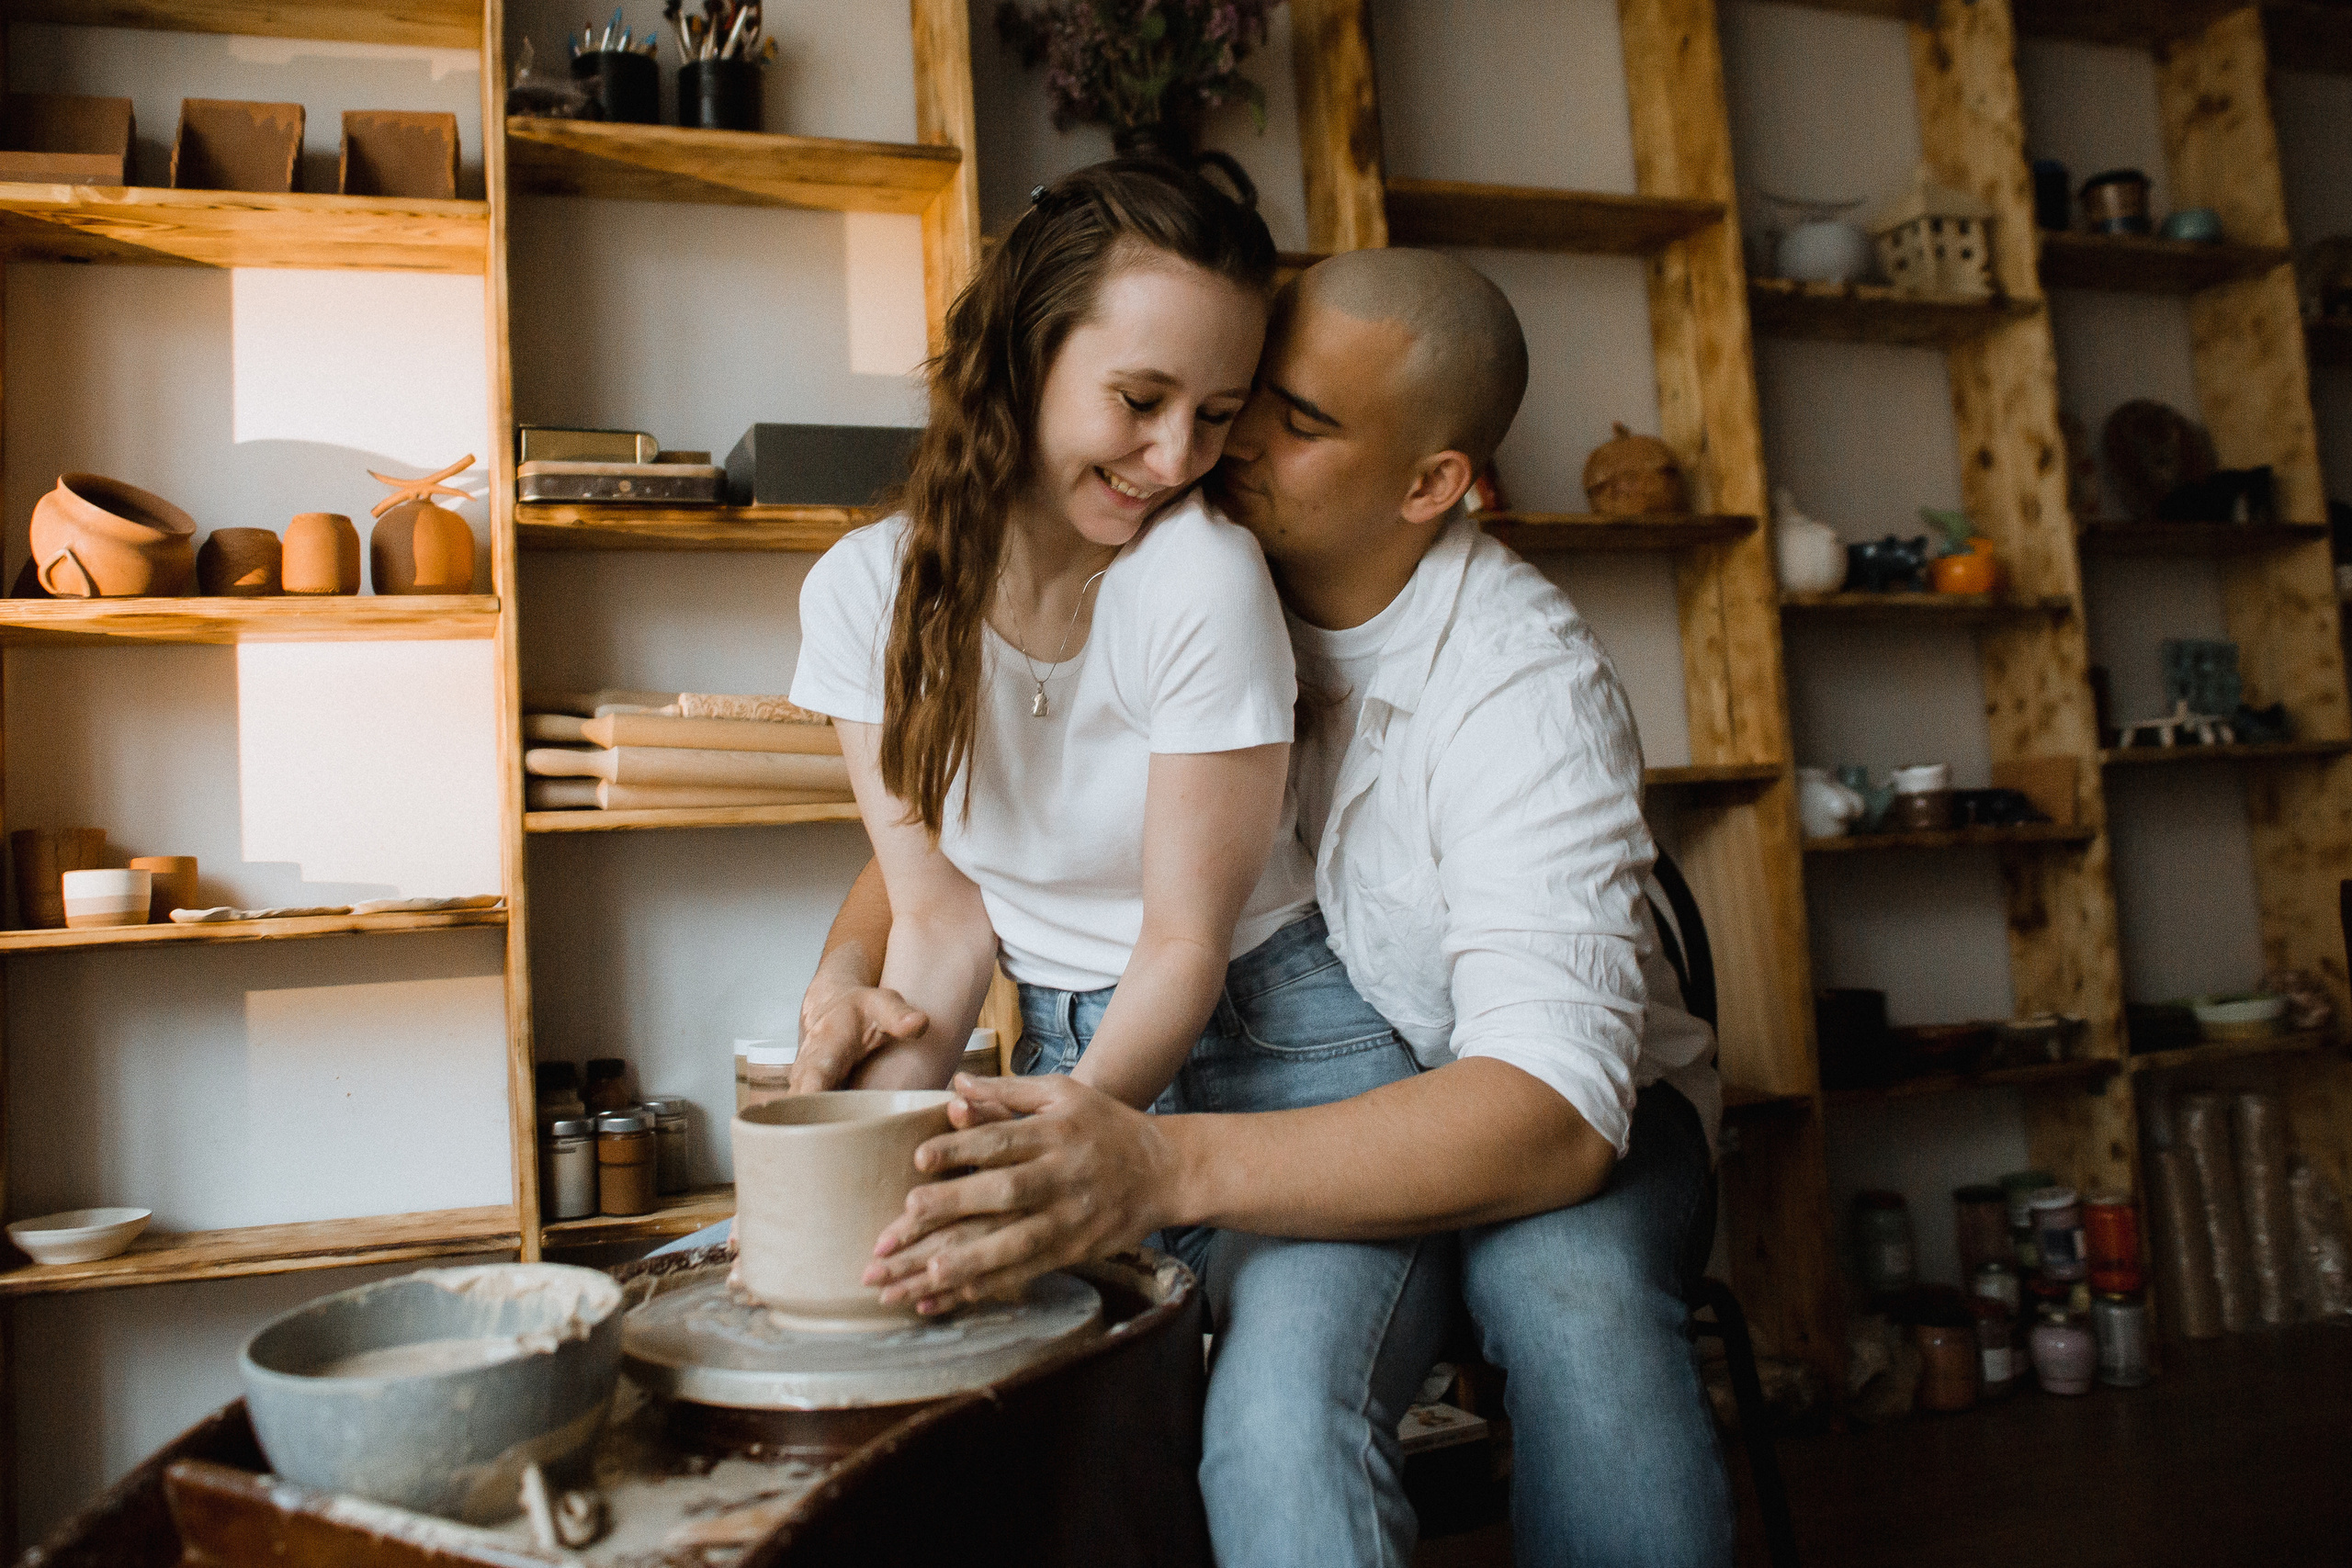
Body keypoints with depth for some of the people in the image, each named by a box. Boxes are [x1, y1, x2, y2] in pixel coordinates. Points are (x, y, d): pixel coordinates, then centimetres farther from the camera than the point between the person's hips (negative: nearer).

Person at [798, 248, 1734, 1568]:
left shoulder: (1524, 678, -23)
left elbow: (1552, 1110, -35)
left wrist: (1164, 1166, -47)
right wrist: (851, 971, -19)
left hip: (1584, 1113, -2)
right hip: (1324, 1113, 2)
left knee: (1567, 1279, -37)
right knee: (1285, 1326, -32)